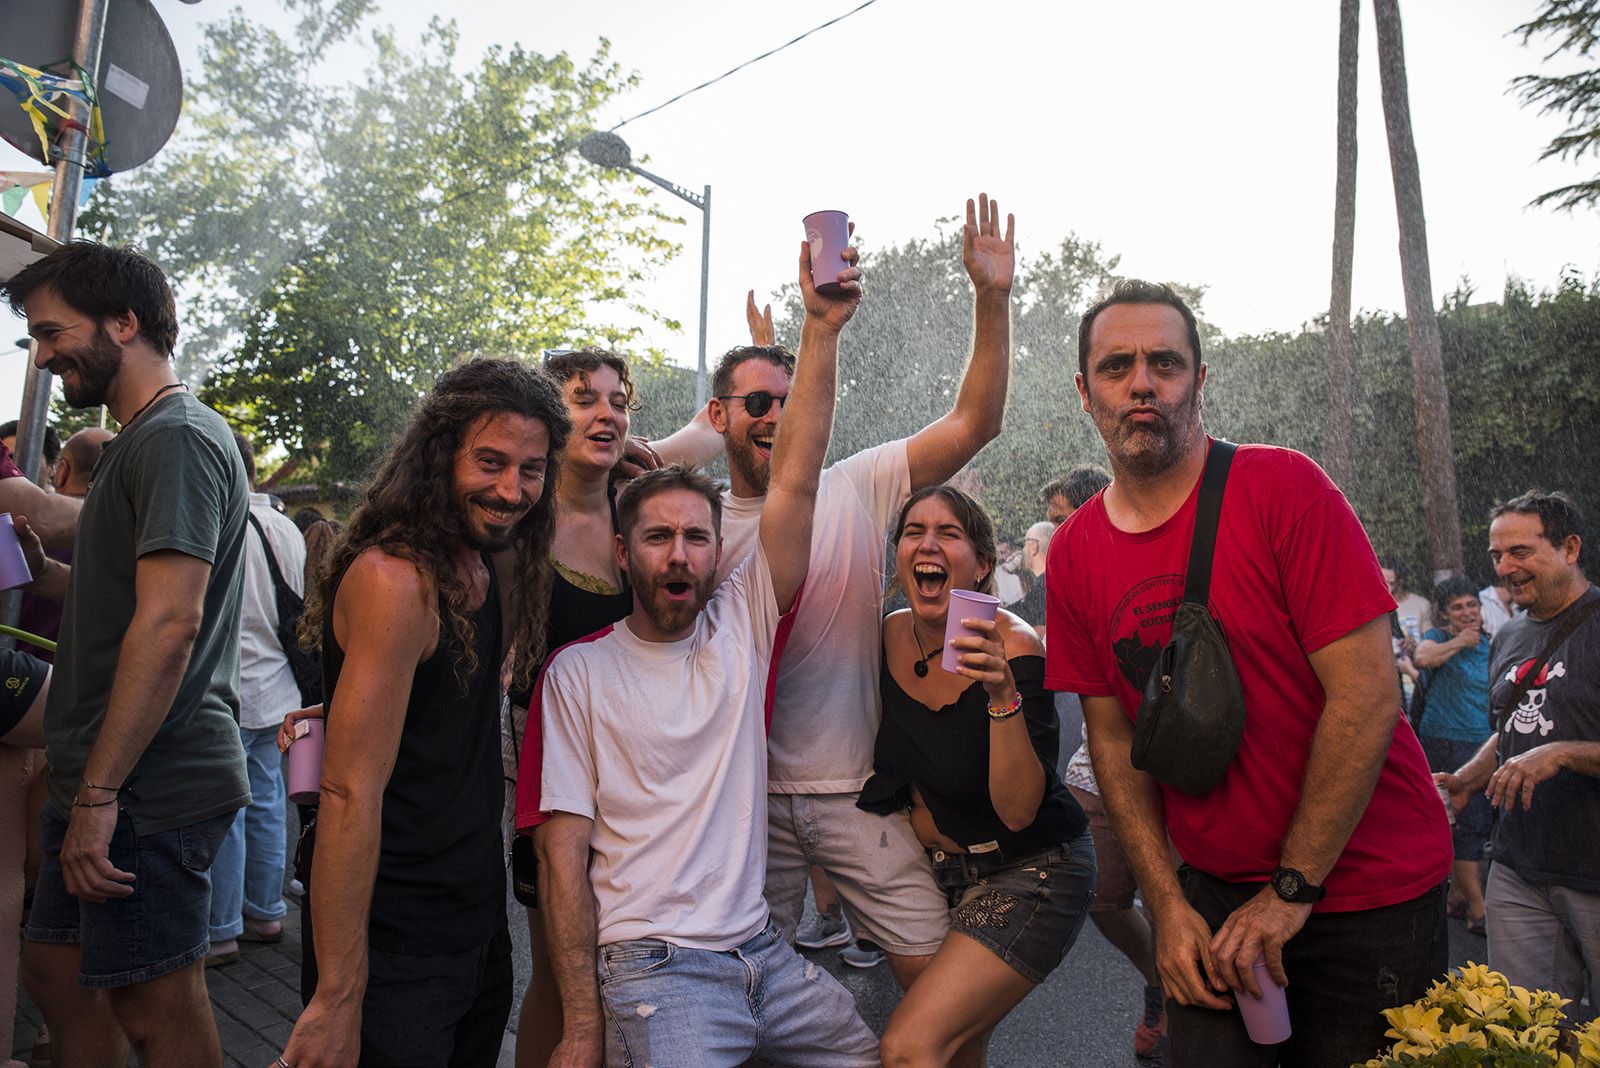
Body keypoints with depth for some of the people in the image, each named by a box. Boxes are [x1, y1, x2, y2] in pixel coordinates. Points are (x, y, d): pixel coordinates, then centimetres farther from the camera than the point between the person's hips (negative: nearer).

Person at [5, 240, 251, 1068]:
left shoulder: (177, 438, -14)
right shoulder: (140, 442, 18)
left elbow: (169, 623, -23)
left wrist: (98, 793, -23)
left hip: (149, 787, -10)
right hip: (111, 781, 10)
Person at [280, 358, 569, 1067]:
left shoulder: (486, 573, 5)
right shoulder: (394, 579, -21)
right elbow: (350, 794, -24)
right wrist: (337, 998, -24)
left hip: (478, 927, 9)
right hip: (393, 950, -9)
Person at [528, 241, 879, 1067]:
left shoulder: (741, 626, 3)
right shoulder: (578, 672, -5)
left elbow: (794, 483, -8)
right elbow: (561, 850, -7)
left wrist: (821, 330, -15)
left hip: (761, 948, 4)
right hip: (652, 965, -4)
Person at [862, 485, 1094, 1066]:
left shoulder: (1012, 648, -22)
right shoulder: (892, 636, -6)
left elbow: (1018, 812, -28)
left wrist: (1002, 694, -38)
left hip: (1031, 872, -6)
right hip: (944, 870, 6)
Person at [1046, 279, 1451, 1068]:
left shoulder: (1284, 487, -16)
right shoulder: (1073, 552, -3)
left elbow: (1367, 696, -18)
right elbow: (1113, 735, 2)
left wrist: (1292, 890, -14)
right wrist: (1168, 904, -5)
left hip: (1365, 885, -3)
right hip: (1211, 890, 3)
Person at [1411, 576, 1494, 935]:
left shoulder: (1488, 645, 13)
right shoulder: (1438, 638, -5)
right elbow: (1423, 657, -30)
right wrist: (1460, 641, -17)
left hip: (1484, 745, 7)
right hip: (1447, 745, -7)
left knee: (1477, 826, 12)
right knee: (1465, 826, -7)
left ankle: (1458, 896, 25)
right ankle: (1478, 911, -1)